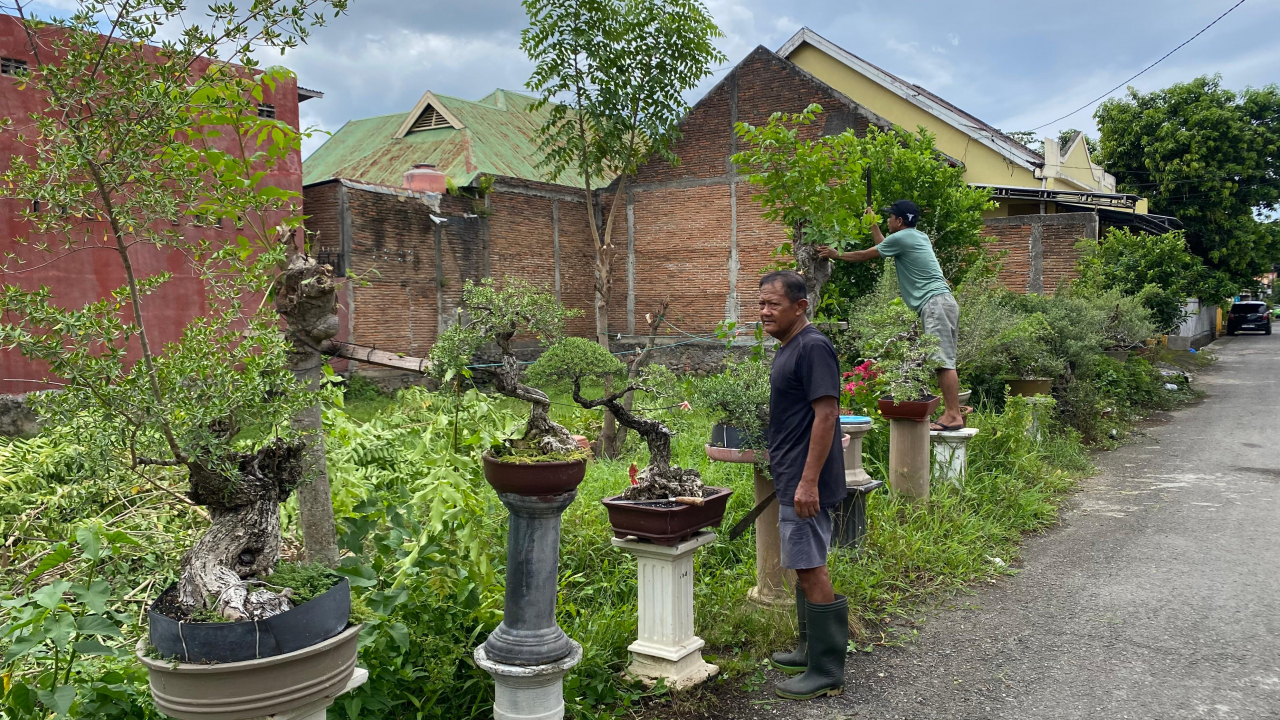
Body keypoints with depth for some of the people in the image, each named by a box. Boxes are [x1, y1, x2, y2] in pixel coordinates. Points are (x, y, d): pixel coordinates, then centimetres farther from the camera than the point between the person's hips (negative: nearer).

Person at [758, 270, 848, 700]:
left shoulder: (813, 348, -16)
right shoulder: (787, 349, 14)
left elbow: (826, 414, -22)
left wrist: (808, 482, -25)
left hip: (805, 484, -10)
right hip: (790, 480, 10)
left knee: (811, 571, -5)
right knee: (805, 568, 17)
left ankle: (827, 673, 3)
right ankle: (812, 652, 29)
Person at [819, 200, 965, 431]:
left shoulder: (901, 238, -6)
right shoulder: (918, 237, 22)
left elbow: (865, 255, 4)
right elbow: (883, 246, 40)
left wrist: (837, 255, 18)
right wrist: (872, 223, 48)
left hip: (935, 302, -10)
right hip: (940, 302, 10)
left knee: (943, 360, -13)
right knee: (943, 361, 7)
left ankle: (954, 415, -16)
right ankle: (951, 412, 7)